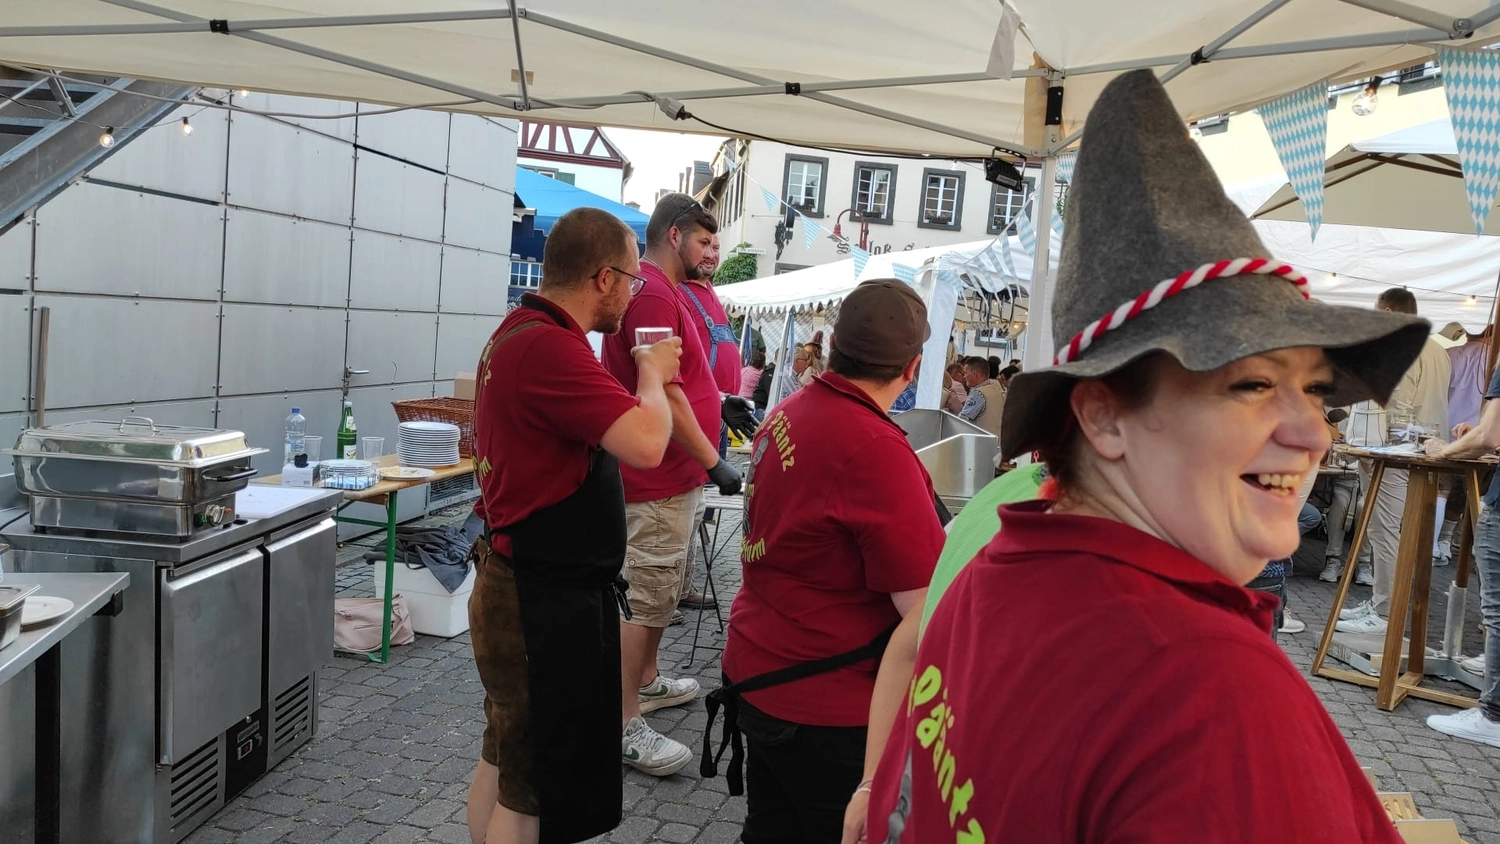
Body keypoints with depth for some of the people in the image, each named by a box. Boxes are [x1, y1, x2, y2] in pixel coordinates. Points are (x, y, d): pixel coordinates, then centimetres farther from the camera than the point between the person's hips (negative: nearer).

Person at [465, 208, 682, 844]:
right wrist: (652, 372, -12)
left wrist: (638, 372, 9)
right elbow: (646, 443, -32)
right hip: (546, 602, -11)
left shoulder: (522, 331, 9)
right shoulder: (548, 346, -25)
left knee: (502, 762, 23)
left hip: (521, 588, 11)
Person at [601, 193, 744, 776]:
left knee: (662, 590, 22)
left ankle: (646, 681, 37)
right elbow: (663, 392, -25)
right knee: (645, 598, -5)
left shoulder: (667, 293, 16)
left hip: (677, 475, 11)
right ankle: (624, 724, 2)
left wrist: (720, 400, 15)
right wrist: (713, 461, -23)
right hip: (660, 481, -11)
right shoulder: (652, 295, -19)